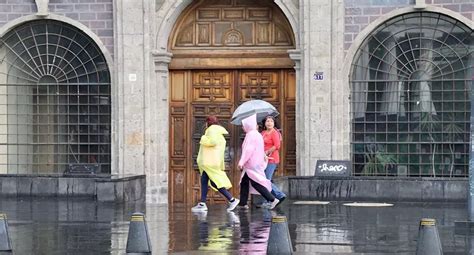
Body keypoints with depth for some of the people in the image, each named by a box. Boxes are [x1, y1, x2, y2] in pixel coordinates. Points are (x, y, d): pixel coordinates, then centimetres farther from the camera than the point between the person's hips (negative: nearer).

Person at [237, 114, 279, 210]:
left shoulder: (250, 135, -15)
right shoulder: (257, 134, 17)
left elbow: (248, 150, -22)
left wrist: (241, 162, -23)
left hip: (252, 164, -10)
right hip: (257, 162, 10)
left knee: (256, 183, -8)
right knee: (244, 182, 12)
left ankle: (272, 199, -11)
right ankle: (243, 203, 12)